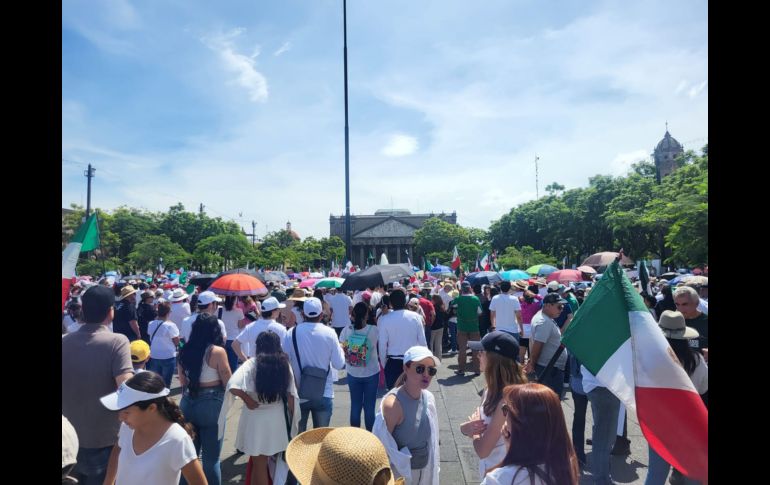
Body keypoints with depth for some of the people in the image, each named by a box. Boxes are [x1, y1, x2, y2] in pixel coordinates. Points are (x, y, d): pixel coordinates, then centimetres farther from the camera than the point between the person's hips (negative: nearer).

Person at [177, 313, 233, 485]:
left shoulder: (185, 350, 1)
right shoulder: (217, 351, -15)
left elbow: (182, 381, 13)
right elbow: (228, 382, -10)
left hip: (187, 403, 5)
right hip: (211, 405, -5)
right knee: (211, 458, 7)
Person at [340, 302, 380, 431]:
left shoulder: (346, 330, -10)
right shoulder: (374, 330, -17)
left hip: (353, 373, 2)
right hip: (371, 373, -2)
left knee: (355, 405, 14)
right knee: (369, 406, 10)